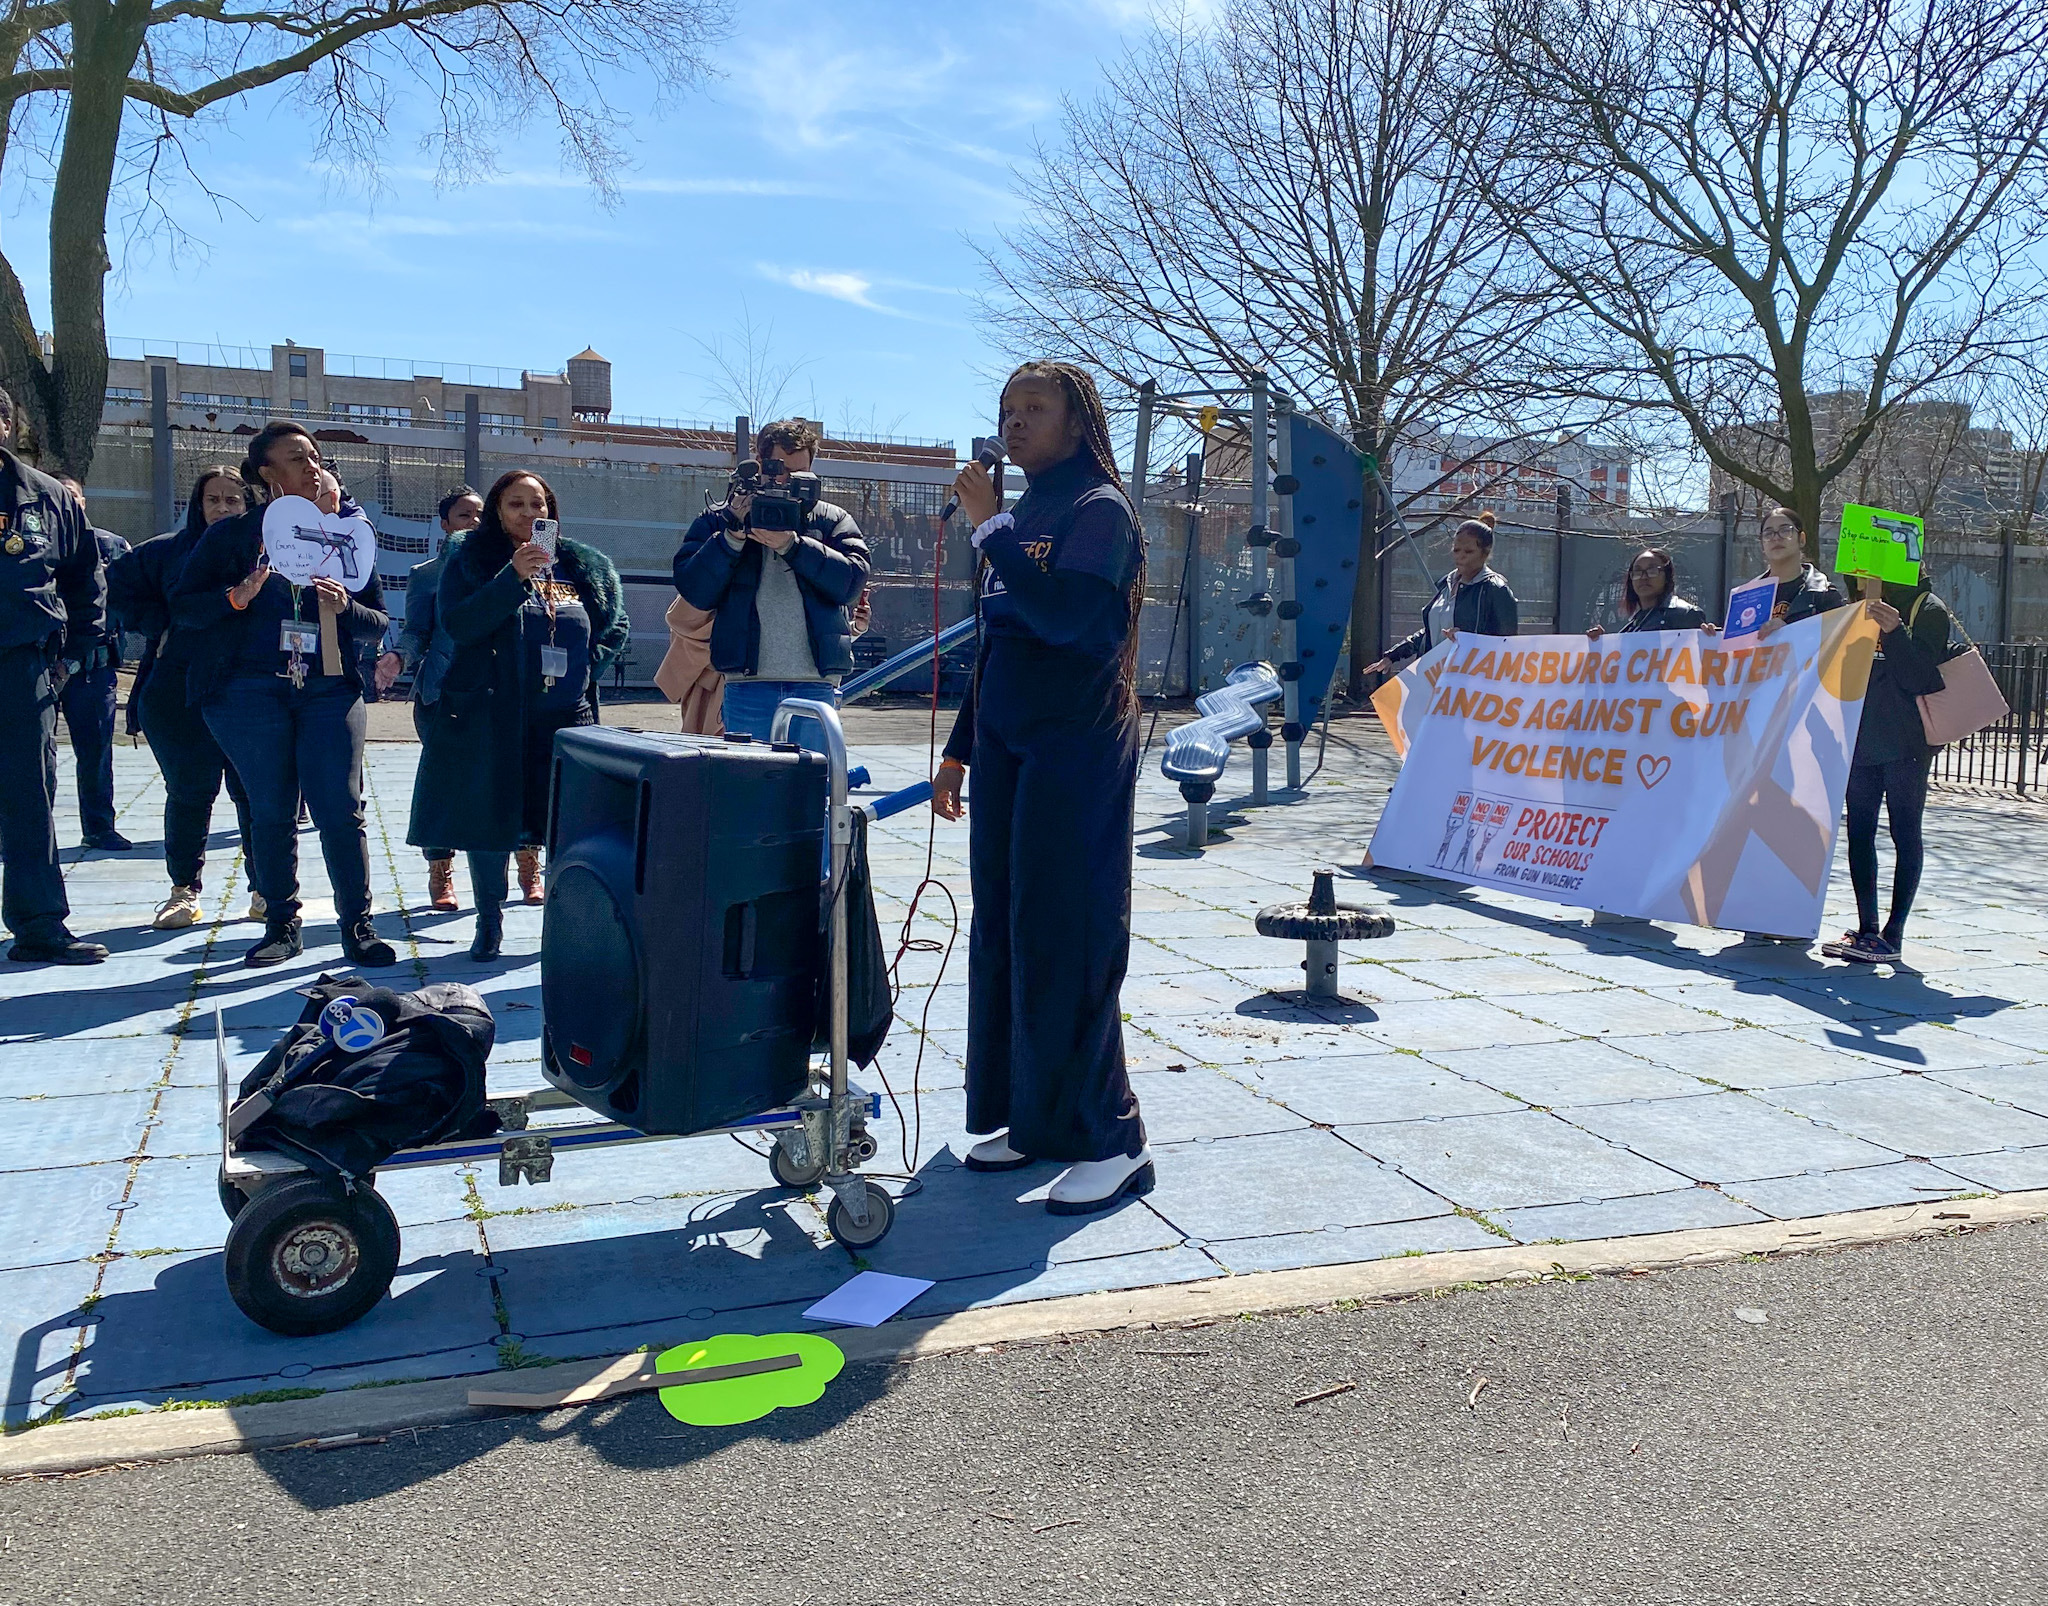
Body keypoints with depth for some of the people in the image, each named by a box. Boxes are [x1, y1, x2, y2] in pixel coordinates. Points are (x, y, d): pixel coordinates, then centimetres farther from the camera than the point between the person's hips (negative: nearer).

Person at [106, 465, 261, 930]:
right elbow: (120, 583, 15)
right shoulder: (169, 551, 8)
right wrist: (161, 627, 3)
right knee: (189, 792, 6)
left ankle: (265, 889, 10)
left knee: (254, 792, -1)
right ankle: (184, 890, 16)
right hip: (181, 695, 1)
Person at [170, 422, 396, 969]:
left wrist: (345, 607, -9)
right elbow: (182, 606, 2)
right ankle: (281, 925, 15)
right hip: (250, 691, -1)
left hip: (331, 691, 1)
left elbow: (379, 623, 12)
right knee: (272, 814, 3)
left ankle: (357, 926, 2)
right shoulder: (232, 535, 7)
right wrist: (238, 596, -15)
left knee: (342, 811, -5)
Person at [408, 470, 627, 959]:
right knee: (489, 818, 1)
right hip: (491, 714, -2)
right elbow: (457, 624, -12)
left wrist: (589, 662, 3)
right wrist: (514, 576, -21)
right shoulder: (470, 563, 3)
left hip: (568, 714, 2)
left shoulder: (586, 568, 14)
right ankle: (489, 922, 16)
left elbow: (617, 624, 22)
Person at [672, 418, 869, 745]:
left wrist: (792, 544, -13)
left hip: (816, 683, 1)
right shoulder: (720, 521, 13)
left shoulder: (833, 521, 15)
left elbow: (854, 578, -3)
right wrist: (733, 535, -11)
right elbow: (694, 591, 1)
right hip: (748, 681, -1)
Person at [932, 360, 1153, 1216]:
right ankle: (1030, 1118, 19)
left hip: (1077, 755, -8)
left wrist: (989, 527, -18)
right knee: (1003, 936, 9)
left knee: (1066, 944, -9)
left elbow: (1063, 615, -24)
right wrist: (959, 751, 19)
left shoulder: (1099, 510, -7)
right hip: (1008, 753, 8)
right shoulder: (1023, 514, 16)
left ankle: (1109, 1141, -1)